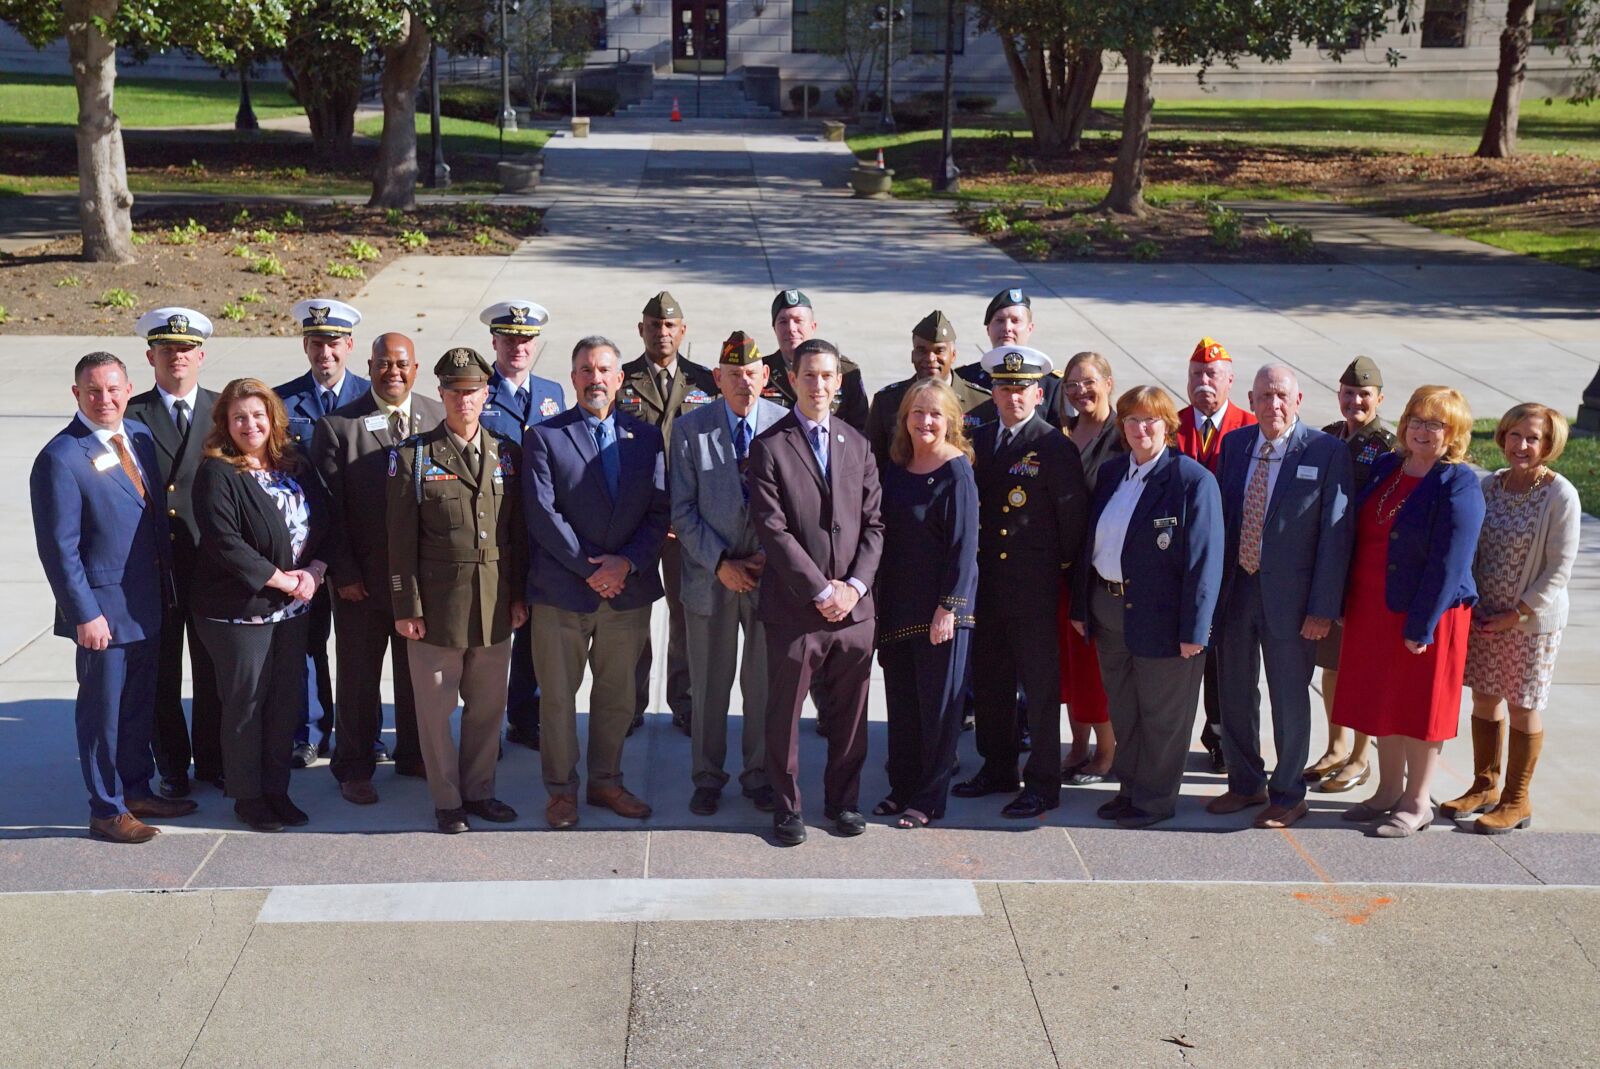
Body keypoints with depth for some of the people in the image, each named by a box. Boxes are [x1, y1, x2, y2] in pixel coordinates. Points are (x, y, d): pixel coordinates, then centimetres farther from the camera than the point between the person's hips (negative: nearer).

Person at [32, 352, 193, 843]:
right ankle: (106, 810, 20)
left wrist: (169, 583, 11)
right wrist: (84, 614, -19)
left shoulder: (141, 436, 6)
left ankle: (137, 790, 35)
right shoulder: (60, 458, -15)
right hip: (103, 609, -7)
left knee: (141, 705, 19)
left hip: (148, 605, 7)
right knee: (102, 710, 6)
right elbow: (59, 547, -16)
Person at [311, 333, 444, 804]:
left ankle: (415, 756, 33)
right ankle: (354, 768, 25)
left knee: (419, 673, 15)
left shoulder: (441, 419, 1)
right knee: (358, 677, 10)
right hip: (362, 579, -2)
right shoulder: (336, 425, -5)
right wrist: (343, 572, -10)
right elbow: (329, 508, -5)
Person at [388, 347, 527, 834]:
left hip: (496, 606, 3)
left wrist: (519, 594, 6)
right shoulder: (413, 455, -2)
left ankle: (479, 790, 27)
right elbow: (400, 539, -4)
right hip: (436, 604, -3)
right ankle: (447, 800, 19)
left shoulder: (507, 453, 8)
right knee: (436, 707, 5)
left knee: (488, 705, 12)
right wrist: (405, 607, -8)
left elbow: (518, 531, 10)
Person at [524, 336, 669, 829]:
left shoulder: (645, 437, 7)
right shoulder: (544, 436, -1)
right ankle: (561, 788, 21)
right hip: (562, 590, -3)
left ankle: (606, 782, 29)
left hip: (629, 588, 3)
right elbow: (542, 513, -9)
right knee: (558, 695, 7)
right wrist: (588, 568, -14)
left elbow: (660, 510, 1)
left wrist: (627, 562, -13)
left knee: (617, 695, 13)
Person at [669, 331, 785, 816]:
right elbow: (683, 509, -4)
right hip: (710, 575, 0)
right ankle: (708, 777, 25)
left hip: (770, 574, 0)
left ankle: (758, 775, 26)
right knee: (708, 685, 9)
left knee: (764, 684, 10)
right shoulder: (689, 428, -4)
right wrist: (720, 563, -11)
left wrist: (770, 557, -10)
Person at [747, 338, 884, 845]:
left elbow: (873, 523, 9)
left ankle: (844, 800, 28)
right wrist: (821, 590, -12)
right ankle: (787, 807, 21)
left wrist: (855, 585, -5)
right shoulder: (770, 446, -4)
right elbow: (772, 529, -10)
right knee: (784, 713, 6)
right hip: (794, 606, -3)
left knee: (849, 712, 11)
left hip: (854, 604, 4)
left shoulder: (857, 444, 11)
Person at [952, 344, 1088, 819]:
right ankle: (998, 768, 31)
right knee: (990, 680, 16)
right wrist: (975, 566, 7)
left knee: (1040, 685, 3)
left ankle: (1043, 783, 13)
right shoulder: (981, 439, 8)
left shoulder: (1055, 448, -11)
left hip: (1034, 586, -6)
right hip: (987, 581, 7)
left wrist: (1062, 566, -3)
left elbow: (1072, 514, -8)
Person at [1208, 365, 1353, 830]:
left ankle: (1288, 795, 25)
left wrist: (1323, 608, -14)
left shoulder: (1327, 452, -10)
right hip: (1235, 587, 5)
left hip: (1288, 595, -5)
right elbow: (1222, 515, 9)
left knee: (1289, 699, 8)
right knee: (1235, 693, 15)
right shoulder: (1234, 444, 5)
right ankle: (1245, 783, 34)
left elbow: (1335, 534, -11)